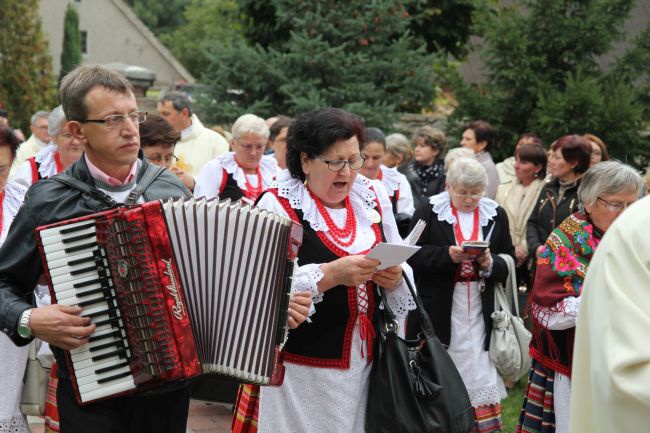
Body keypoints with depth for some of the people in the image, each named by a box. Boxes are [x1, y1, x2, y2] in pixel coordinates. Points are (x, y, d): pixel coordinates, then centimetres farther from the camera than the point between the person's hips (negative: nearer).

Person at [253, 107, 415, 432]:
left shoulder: (373, 196, 8)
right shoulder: (278, 204, -8)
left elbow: (402, 269, 14)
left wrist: (395, 278, -9)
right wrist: (329, 275, -26)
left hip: (368, 361, 5)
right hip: (304, 367, -4)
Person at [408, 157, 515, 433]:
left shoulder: (496, 215, 8)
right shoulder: (428, 212, -2)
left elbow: (509, 260, 8)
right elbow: (413, 255, -7)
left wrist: (491, 263, -14)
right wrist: (448, 255, -20)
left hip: (481, 310, 2)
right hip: (438, 309, -2)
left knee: (480, 371, -1)